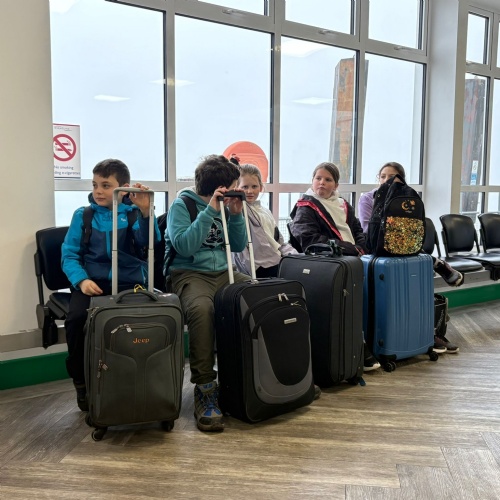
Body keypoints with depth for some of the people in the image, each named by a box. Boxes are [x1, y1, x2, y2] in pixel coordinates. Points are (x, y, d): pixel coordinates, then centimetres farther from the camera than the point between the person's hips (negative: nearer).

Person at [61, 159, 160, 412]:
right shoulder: (83, 215, 10)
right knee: (76, 318, -28)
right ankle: (82, 381, -2)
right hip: (92, 282, 1)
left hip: (129, 282, -1)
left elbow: (148, 242, -11)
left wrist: (145, 212, -26)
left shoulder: (133, 213, 7)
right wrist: (81, 279, -15)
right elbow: (69, 254, 4)